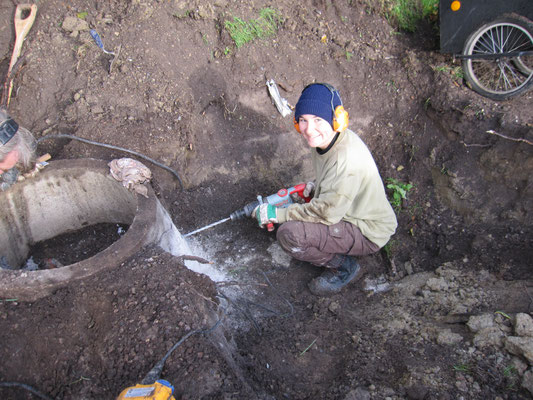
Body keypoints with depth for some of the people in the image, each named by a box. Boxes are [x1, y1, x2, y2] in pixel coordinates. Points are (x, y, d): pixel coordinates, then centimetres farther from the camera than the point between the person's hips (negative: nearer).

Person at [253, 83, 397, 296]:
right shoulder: (325, 139, -4)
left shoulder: (347, 159, -33)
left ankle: (345, 268, 0)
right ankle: (340, 253, 14)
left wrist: (277, 214, -21)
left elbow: (327, 213, -27)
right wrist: (316, 186, -1)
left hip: (369, 232, -9)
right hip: (343, 212, 9)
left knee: (289, 234, -25)